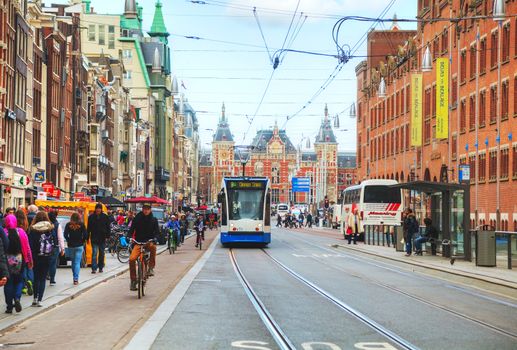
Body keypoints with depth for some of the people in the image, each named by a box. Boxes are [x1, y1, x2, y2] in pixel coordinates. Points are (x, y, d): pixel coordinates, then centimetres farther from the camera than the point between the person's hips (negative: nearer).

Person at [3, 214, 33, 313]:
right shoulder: (21, 232, -4)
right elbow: (27, 247, -1)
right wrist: (29, 261, 8)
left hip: (7, 260, -1)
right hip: (19, 260, 1)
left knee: (8, 283, 8)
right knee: (19, 281, 16)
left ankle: (9, 306, 8)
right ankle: (17, 298, -8)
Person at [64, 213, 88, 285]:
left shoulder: (68, 225, -2)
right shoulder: (81, 225, -5)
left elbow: (65, 235, -7)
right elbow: (85, 234, -8)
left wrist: (69, 241, 7)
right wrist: (82, 241, 7)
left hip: (71, 246, 2)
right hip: (79, 246, -2)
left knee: (73, 262, 15)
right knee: (77, 262, -3)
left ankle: (75, 278, 20)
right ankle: (76, 279, -12)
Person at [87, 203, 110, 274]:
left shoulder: (105, 217, 2)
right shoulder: (91, 217, 2)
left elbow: (108, 227, 6)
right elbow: (88, 228, 5)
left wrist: (107, 236, -3)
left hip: (102, 238, 2)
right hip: (94, 238, -1)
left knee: (101, 253, 11)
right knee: (94, 253, -9)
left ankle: (100, 267, 21)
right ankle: (94, 268, -12)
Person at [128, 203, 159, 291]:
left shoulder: (153, 220, 4)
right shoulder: (137, 218, 3)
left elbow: (157, 232, 0)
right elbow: (131, 230, 2)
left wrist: (154, 239, -21)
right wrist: (130, 237, -18)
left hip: (149, 242, 0)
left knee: (153, 247, -36)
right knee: (132, 259, -22)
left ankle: (151, 268, -16)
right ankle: (133, 280, -7)